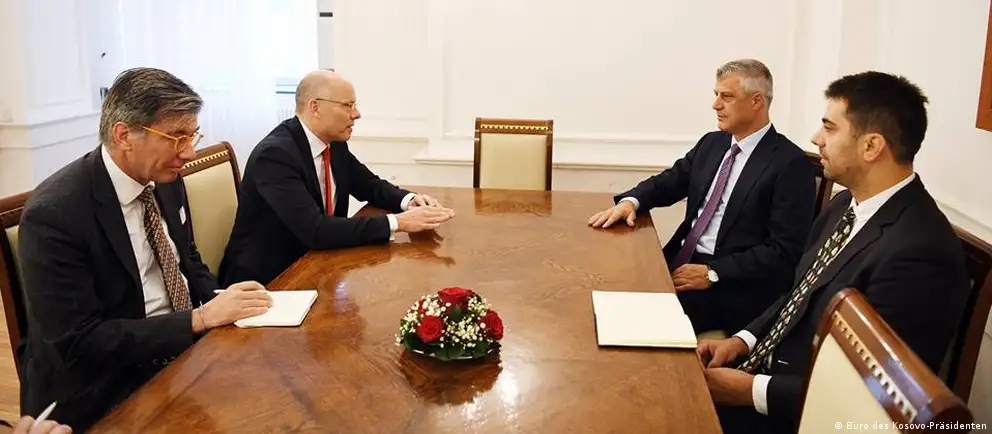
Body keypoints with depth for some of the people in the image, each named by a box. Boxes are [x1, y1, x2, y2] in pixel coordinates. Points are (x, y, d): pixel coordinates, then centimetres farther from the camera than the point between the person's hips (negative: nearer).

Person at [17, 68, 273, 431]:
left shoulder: (166, 179, 1)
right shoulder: (55, 213, -20)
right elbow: (79, 343, -21)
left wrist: (221, 305, -6)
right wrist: (202, 318, -24)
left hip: (184, 348, 7)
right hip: (106, 389, -7)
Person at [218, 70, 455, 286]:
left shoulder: (335, 143, 1)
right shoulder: (275, 154, -23)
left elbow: (370, 186, 15)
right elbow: (315, 230, -31)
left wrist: (409, 200, -7)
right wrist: (397, 222, -31)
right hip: (267, 279, -7)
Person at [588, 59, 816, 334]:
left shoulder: (791, 164, -10)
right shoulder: (712, 143, 13)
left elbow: (783, 252, -15)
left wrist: (712, 273, -21)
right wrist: (630, 201, -8)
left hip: (733, 285, -6)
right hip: (683, 262, 7)